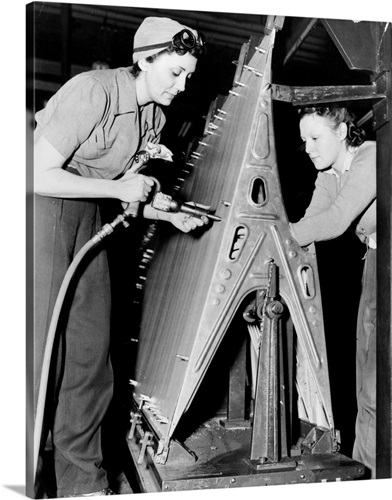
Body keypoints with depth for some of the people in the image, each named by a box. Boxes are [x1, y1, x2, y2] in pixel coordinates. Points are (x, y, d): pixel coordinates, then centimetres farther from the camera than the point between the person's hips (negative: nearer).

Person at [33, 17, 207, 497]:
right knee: (40, 345, -7)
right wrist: (117, 188, -17)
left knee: (91, 346, 7)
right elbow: (40, 175, -22)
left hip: (88, 214, 8)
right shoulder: (93, 91, -20)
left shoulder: (154, 115, 5)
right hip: (43, 205, -7)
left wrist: (170, 215, -3)